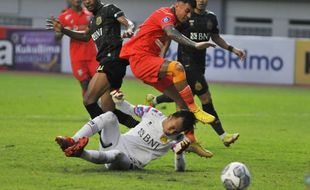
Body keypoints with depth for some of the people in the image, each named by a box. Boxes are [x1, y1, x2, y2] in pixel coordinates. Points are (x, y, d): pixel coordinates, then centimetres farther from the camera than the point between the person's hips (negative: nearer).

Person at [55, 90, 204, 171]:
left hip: (128, 162, -4)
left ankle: (80, 153, -53)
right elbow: (130, 110, 15)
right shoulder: (153, 113, 1)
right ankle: (73, 142, -32)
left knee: (117, 155, -42)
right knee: (110, 116, -22)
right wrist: (119, 101, -8)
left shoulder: (175, 140, -6)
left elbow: (180, 168, -6)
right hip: (117, 142, 4)